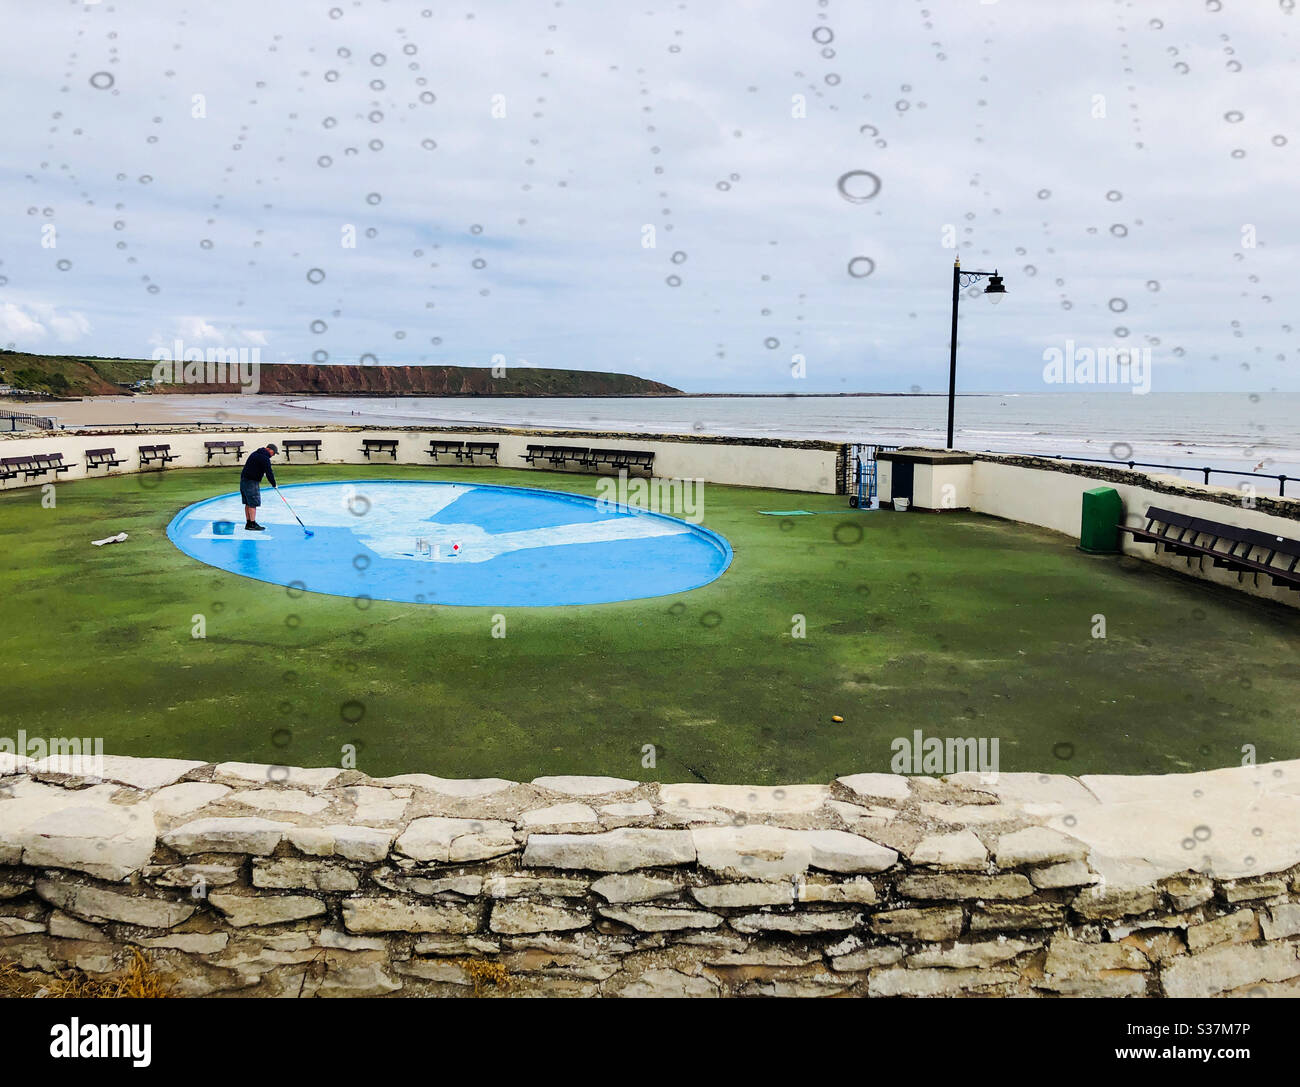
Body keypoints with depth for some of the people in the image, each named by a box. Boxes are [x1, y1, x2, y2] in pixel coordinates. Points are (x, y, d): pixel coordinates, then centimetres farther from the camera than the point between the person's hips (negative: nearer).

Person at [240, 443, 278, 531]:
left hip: (243, 480, 9)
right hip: (251, 482, -9)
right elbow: (269, 473, -14)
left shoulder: (255, 453, 17)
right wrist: (274, 484, -2)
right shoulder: (265, 458, -13)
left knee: (248, 503, 13)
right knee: (253, 504, -5)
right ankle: (252, 524, -3)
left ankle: (248, 524, 19)